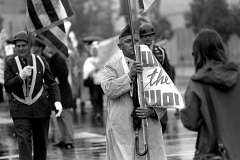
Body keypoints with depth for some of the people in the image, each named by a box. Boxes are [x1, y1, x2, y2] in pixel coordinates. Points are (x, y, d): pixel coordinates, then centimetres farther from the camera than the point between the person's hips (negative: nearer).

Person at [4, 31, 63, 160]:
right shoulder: (10, 63, 0)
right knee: (23, 141, -14)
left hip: (40, 108, 2)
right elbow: (7, 87, -6)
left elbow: (52, 84, 5)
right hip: (20, 111, -2)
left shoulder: (41, 62, 2)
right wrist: (21, 77, -23)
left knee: (41, 143, 8)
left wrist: (57, 102, -10)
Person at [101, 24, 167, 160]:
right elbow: (109, 90, -9)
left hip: (150, 129, 2)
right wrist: (130, 75, -20)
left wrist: (152, 111, -9)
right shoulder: (112, 66, 9)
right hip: (122, 132, -2)